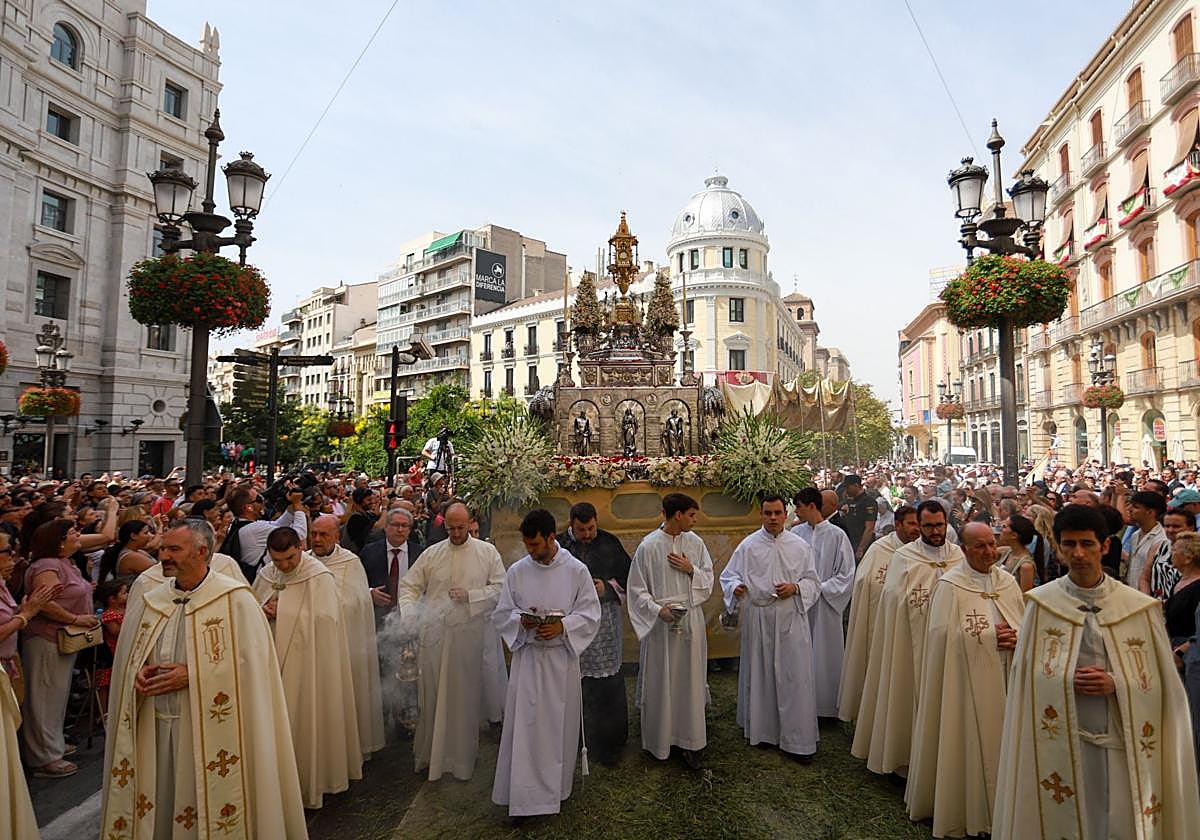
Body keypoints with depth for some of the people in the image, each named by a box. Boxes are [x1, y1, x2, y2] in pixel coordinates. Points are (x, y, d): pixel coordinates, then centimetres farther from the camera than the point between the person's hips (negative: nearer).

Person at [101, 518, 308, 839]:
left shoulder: (235, 600, -12)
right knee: (157, 805, 14)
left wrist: (193, 675, -18)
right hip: (153, 726, 5)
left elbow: (251, 663, -15)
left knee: (210, 808, 5)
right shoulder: (148, 601, 7)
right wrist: (138, 674, -6)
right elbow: (126, 658, 16)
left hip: (211, 731, -5)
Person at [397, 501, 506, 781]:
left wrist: (470, 595, -13)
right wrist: (408, 615, -10)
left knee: (466, 697, 8)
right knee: (433, 696, 9)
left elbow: (501, 588, -2)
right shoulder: (431, 553, 3)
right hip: (434, 633, 1)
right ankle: (431, 753, 27)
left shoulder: (488, 552, 0)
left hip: (470, 634, -1)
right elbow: (409, 586, 6)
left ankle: (462, 757, 26)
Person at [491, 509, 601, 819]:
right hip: (527, 657, 1)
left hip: (561, 657, -1)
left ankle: (557, 787, 31)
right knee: (524, 725, 3)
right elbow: (501, 615, 6)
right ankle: (523, 792, 17)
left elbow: (590, 615, -3)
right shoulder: (517, 571, -1)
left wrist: (562, 626, -19)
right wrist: (520, 620, -15)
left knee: (559, 723, 11)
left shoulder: (576, 570, -7)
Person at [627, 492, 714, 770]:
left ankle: (689, 741, 24)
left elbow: (708, 580, 8)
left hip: (691, 620, 4)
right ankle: (659, 741, 26)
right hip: (660, 622, -3)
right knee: (659, 682, 7)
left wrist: (691, 570, -11)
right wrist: (657, 609, -18)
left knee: (690, 681, 10)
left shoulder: (695, 542, 1)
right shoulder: (648, 546, -11)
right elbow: (637, 589, -6)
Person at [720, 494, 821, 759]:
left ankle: (797, 739, 13)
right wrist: (736, 586, -18)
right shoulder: (748, 545, -1)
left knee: (794, 676, 1)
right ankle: (761, 728, 28)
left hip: (791, 619, 0)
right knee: (759, 674, 10)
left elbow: (813, 582, 6)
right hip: (758, 619, 0)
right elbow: (728, 575, 4)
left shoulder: (800, 546, 1)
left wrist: (795, 588, -13)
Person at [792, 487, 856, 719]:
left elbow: (846, 575, -4)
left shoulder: (836, 535, -8)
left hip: (825, 604, -3)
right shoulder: (795, 533, 0)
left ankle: (826, 704, 24)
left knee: (825, 654, 7)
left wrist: (821, 588, -12)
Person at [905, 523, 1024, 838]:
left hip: (1002, 679, 5)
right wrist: (991, 635, -14)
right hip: (965, 680, -5)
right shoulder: (950, 585, -13)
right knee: (966, 743, 4)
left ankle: (995, 806, 29)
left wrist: (1016, 638, -10)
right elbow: (944, 634, -15)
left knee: (997, 740, 11)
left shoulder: (1007, 581, 6)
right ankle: (962, 810, 20)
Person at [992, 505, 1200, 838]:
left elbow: (1160, 682, 2)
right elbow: (1027, 677, 0)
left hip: (1121, 743, 1)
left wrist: (1116, 684, -14)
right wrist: (1069, 680, -15)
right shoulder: (1041, 603, -4)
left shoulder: (1139, 607, -2)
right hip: (1059, 743, -1)